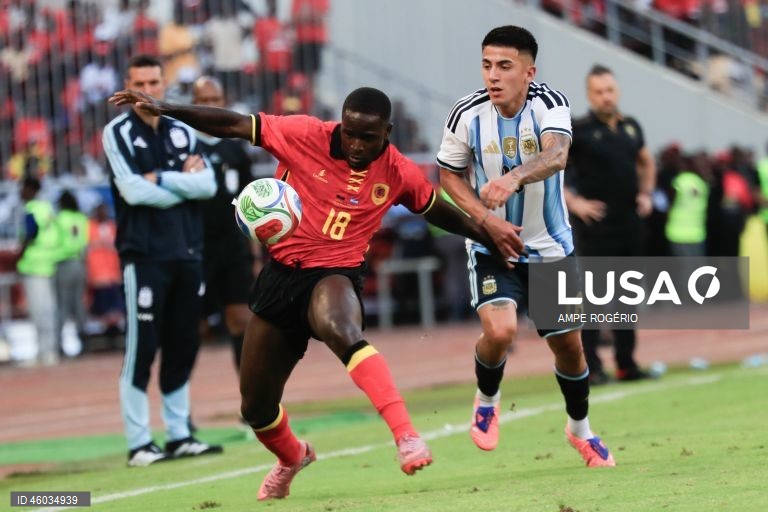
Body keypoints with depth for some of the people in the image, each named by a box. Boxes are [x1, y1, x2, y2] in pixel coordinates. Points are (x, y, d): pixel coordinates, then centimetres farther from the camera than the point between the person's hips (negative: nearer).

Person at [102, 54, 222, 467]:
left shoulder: (182, 133, 13)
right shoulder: (118, 133, -2)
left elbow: (208, 185, 0)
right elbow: (133, 190, -14)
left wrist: (161, 179, -11)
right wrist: (184, 183, -5)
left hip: (187, 254, 5)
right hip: (144, 254, -5)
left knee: (183, 346, 8)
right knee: (142, 347, -8)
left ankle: (179, 435, 16)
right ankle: (138, 443, -6)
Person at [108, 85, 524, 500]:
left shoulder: (399, 173, -2)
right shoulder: (305, 136, -7)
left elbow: (438, 210, 18)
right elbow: (233, 126, -9)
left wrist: (487, 236, 21)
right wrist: (163, 109, -17)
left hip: (336, 275, -2)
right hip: (282, 274, 3)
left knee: (340, 329, -42)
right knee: (256, 407, 10)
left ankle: (406, 437, -49)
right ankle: (292, 458, 45)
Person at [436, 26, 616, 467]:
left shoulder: (550, 104, -20)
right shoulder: (468, 114, -16)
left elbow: (556, 155, -40)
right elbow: (450, 174, 0)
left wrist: (514, 178, -60)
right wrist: (486, 219, -16)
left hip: (550, 248, 1)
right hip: (493, 246, -1)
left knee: (569, 346, 11)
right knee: (500, 331, -24)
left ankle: (580, 430, 38)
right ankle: (487, 401, 8)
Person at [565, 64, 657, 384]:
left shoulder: (631, 127, 9)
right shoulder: (578, 130, -9)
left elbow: (646, 162, 27)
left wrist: (646, 193, 11)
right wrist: (572, 202, -15)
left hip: (630, 223, 6)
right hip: (596, 224, -6)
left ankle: (626, 364, 16)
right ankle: (591, 367, -2)